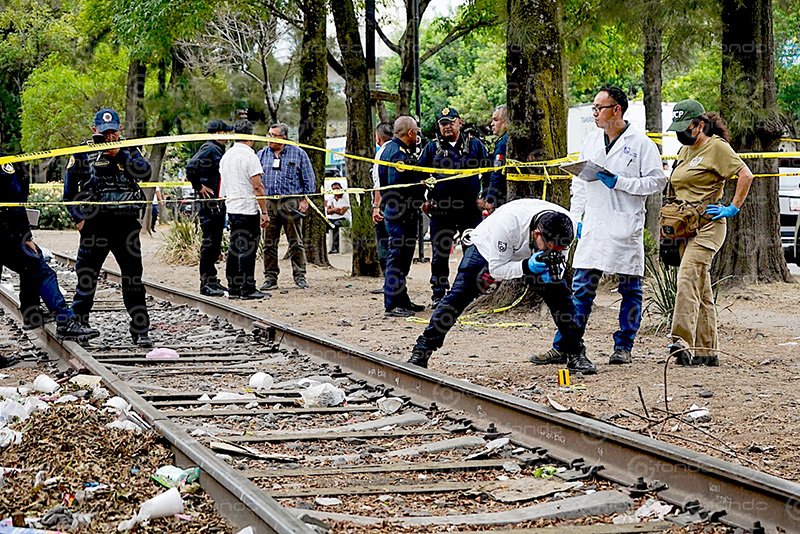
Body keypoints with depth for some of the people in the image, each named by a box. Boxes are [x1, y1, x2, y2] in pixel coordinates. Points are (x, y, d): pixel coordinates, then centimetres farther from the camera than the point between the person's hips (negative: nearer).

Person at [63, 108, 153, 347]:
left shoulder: (129, 150, 10)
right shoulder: (83, 153, 6)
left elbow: (146, 173, -7)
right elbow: (69, 189, 9)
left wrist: (118, 155, -14)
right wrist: (78, 217, -1)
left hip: (126, 222, 1)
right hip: (94, 223, -1)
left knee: (133, 278, 2)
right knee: (86, 278, 5)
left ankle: (140, 331, 7)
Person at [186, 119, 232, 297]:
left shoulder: (218, 149, 17)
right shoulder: (209, 149, -14)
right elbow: (191, 166, -27)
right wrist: (199, 187, -19)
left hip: (218, 203, 10)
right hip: (210, 202, -10)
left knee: (215, 241, 14)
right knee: (209, 241, -8)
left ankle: (212, 280, 21)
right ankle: (206, 284, -5)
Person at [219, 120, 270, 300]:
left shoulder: (225, 156, 12)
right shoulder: (249, 156, -13)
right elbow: (258, 187, -16)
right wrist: (264, 212, -13)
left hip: (231, 209, 8)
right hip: (248, 210, -8)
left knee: (234, 250, 11)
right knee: (247, 251, -5)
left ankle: (233, 289, 14)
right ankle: (247, 289, -4)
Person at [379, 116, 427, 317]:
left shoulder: (395, 149, 17)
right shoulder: (397, 152, -17)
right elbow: (397, 185, -25)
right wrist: (420, 187, -14)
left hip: (403, 212, 11)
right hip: (399, 213, -11)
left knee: (403, 257, 17)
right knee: (398, 256, -9)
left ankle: (402, 300, 26)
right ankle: (392, 305, -7)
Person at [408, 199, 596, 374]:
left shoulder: (567, 226, -31)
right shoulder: (507, 223, -44)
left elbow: (559, 256, -11)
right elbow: (496, 269, -32)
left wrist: (554, 270, -34)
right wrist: (527, 267, -48)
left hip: (530, 256, 4)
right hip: (488, 250, -4)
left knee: (560, 293, -12)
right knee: (458, 297, -15)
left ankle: (576, 354, 2)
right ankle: (420, 354, -8)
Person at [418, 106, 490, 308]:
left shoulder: (475, 145, 10)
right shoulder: (432, 148, 12)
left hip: (470, 208, -1)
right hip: (441, 209, 1)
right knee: (440, 253, 5)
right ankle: (438, 294, 14)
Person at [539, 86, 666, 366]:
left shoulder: (640, 142, -5)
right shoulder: (591, 140, 12)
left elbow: (657, 181, -6)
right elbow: (579, 182, 19)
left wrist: (619, 182, -15)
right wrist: (575, 217, 10)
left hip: (626, 228, -4)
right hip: (593, 226, 4)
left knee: (630, 290, 5)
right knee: (581, 288, 3)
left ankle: (623, 346, 16)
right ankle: (563, 346, 5)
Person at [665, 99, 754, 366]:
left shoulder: (716, 147, -6)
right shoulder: (685, 151, 20)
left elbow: (746, 175, -14)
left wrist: (733, 208, -15)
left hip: (707, 226, -9)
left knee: (687, 279, -22)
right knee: (700, 290, 8)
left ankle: (683, 342, -30)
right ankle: (707, 351, 10)